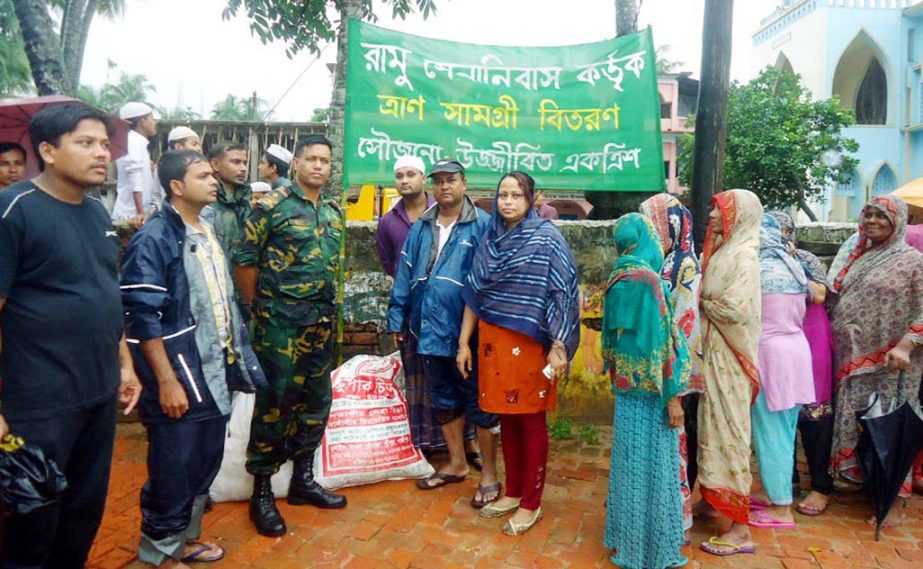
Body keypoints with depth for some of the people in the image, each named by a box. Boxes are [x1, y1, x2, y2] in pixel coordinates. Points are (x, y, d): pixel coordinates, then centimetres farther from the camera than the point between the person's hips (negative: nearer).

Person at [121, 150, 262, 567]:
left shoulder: (208, 234, 11)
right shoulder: (154, 239, -14)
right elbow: (143, 318, -18)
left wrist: (233, 357, 17)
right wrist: (167, 380, -20)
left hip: (215, 373, 8)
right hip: (179, 377, -8)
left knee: (206, 462, 17)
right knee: (173, 468, 5)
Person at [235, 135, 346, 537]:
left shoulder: (333, 213, 11)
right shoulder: (272, 205, -8)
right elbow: (245, 260, -7)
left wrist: (328, 306, 12)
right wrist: (259, 306, -2)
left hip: (321, 321, 7)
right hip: (280, 321, -6)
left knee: (316, 400, 12)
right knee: (275, 402, -1)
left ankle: (303, 480, 27)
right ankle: (261, 492, 13)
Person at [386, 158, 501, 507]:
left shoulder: (481, 226, -9)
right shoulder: (421, 228, 9)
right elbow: (405, 276, 9)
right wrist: (398, 319, 6)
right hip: (430, 329, 6)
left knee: (479, 402, 5)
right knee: (443, 400, 17)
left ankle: (489, 473, 19)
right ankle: (456, 464, 33)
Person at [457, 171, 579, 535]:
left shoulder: (546, 239, -7)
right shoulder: (490, 239, 8)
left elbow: (561, 294, -10)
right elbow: (474, 294, 10)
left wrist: (558, 347, -15)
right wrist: (464, 343, 9)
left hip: (529, 343, -5)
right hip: (492, 342, 5)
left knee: (530, 421, 5)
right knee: (506, 417, 14)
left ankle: (531, 504, 18)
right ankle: (513, 492, 30)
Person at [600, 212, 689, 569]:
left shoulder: (618, 277, 5)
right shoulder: (647, 280, -19)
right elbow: (660, 342, -19)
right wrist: (673, 395, -14)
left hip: (627, 384, 8)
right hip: (650, 387, -8)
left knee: (630, 461, 17)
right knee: (652, 465, 4)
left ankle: (627, 536, 31)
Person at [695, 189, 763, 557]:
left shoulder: (744, 255, -15)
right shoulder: (723, 251, 12)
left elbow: (736, 309, -24)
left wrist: (702, 303, -9)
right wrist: (705, 303, -3)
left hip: (729, 357, -8)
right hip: (712, 354, 8)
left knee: (728, 435, -3)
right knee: (713, 431, 17)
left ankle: (740, 529, 7)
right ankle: (713, 498, 32)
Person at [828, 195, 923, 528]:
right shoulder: (857, 258, 14)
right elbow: (837, 301, 19)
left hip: (889, 365, -6)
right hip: (850, 361, 6)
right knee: (852, 423, 11)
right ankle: (863, 482, 27)